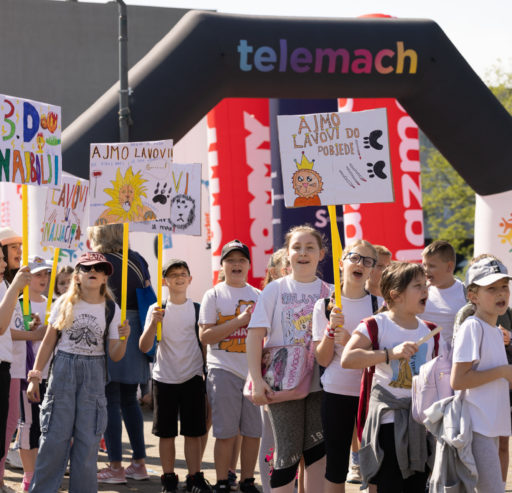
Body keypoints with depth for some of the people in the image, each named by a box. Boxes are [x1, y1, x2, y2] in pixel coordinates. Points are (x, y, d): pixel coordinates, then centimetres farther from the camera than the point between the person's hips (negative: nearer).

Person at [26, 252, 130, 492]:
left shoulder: (111, 309, 2)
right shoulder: (65, 303, 2)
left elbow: (115, 356, 2)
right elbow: (49, 341, 6)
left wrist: (123, 339, -19)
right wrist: (35, 376, 1)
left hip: (94, 375, 1)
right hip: (63, 371, -1)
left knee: (87, 439, 1)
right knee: (54, 436, -3)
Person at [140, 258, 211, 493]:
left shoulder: (198, 308, 2)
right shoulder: (157, 310, -1)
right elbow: (144, 347, -8)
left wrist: (208, 373, 5)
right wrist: (153, 324, -23)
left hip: (193, 377, 0)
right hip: (164, 378, 0)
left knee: (193, 431, 1)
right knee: (166, 432, 5)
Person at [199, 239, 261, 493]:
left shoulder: (258, 296, 13)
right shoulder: (214, 295, 1)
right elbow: (205, 336, -7)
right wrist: (238, 321, -14)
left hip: (253, 370, 4)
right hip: (224, 370, -4)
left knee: (253, 431, 5)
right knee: (226, 432, -2)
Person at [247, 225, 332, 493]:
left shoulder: (329, 293, 6)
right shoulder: (275, 290, 0)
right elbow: (255, 335, -5)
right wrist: (257, 380, -14)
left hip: (318, 383, 2)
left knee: (317, 451, 2)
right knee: (288, 453, -3)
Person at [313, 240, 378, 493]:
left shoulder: (379, 305, 1)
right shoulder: (324, 305, 3)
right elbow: (323, 359, 0)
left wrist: (349, 342, -15)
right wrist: (331, 328, -16)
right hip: (336, 391, 0)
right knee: (336, 465, 4)